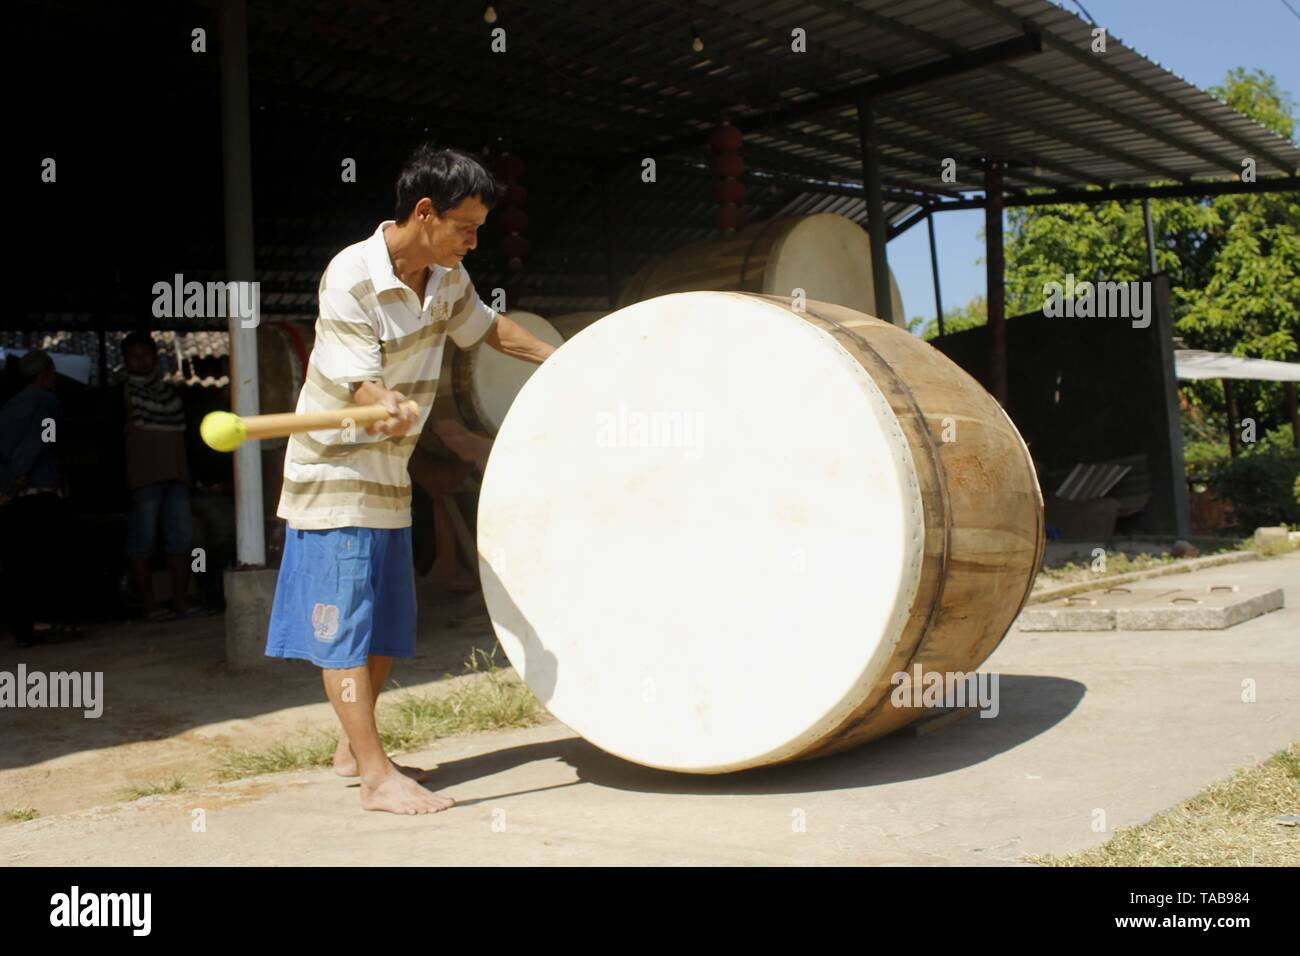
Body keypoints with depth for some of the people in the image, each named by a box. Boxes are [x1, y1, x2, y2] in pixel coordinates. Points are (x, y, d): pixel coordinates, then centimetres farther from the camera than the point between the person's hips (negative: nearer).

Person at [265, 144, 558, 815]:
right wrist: (387, 407, -47)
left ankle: (353, 748, 28)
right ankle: (376, 776, -6)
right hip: (335, 470, -8)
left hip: (390, 474, 8)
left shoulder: (446, 278, 2)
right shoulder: (351, 277, -21)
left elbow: (486, 328, 21)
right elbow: (359, 383, -25)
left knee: (387, 627, 14)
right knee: (345, 626, -7)